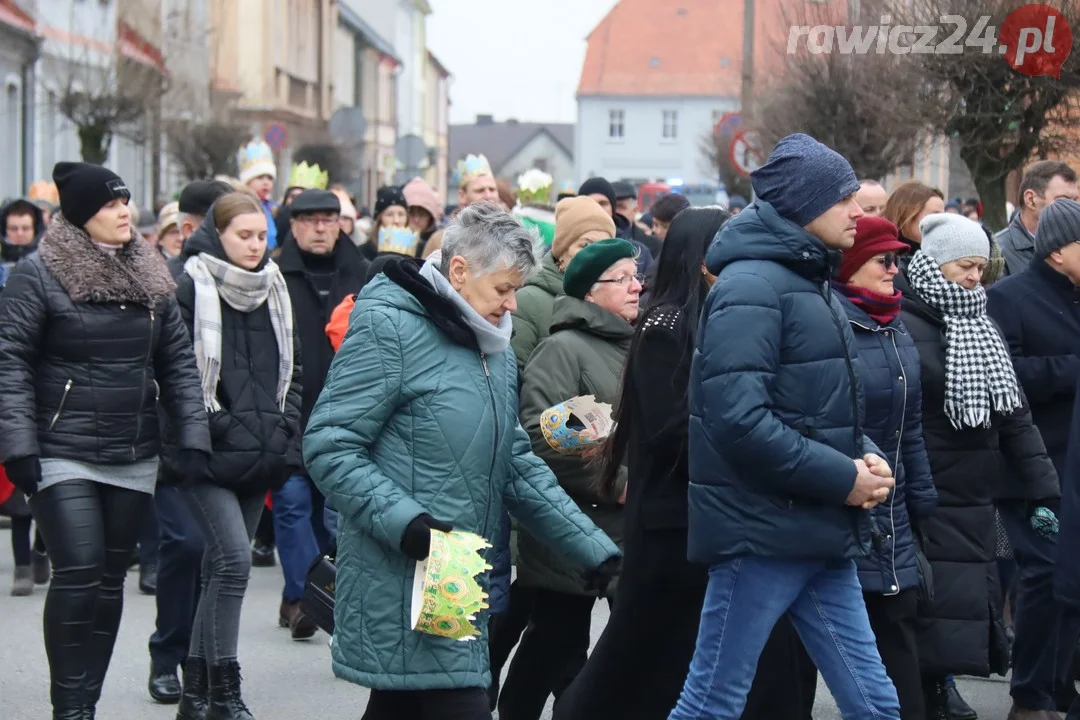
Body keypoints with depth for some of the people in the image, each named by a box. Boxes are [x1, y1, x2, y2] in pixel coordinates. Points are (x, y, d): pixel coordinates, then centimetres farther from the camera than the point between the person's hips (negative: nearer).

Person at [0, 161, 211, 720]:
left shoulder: (149, 276, 10)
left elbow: (177, 360, 12)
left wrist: (192, 435, 2)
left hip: (134, 459, 5)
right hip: (64, 456, -5)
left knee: (110, 580, 8)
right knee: (78, 574, -12)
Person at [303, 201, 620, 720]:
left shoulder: (495, 350, 17)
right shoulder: (389, 327, -10)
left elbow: (516, 466, 19)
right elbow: (328, 446, -14)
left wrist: (596, 551, 12)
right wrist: (406, 525, -24)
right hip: (404, 580, -8)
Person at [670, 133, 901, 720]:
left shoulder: (812, 283, 16)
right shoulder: (751, 286, -14)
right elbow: (738, 419, -24)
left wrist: (867, 456, 2)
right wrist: (843, 478, -18)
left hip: (822, 539, 9)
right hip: (762, 534, -9)